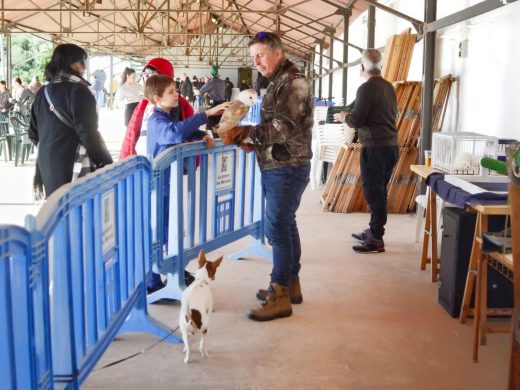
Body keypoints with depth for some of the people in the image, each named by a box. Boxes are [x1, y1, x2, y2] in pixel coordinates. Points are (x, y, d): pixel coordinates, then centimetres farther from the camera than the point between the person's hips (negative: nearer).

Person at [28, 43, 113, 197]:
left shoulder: (43, 92, 10)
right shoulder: (78, 91, -13)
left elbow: (33, 133, 16)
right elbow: (88, 133, -18)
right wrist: (107, 163, -12)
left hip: (47, 164, 8)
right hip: (72, 167, -8)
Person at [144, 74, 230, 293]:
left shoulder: (172, 116, 10)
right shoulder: (156, 121, -19)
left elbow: (186, 131, 23)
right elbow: (176, 132, -40)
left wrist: (202, 135, 0)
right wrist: (207, 114, -40)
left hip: (171, 182, 9)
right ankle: (153, 283, 10)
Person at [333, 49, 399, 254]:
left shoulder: (366, 88, -13)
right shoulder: (389, 87, 12)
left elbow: (356, 121, -15)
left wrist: (344, 117, 8)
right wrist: (350, 114, 25)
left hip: (375, 147, -8)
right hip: (391, 145, 8)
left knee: (373, 191, -4)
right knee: (379, 190, 16)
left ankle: (376, 239, -1)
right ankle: (373, 231, 26)